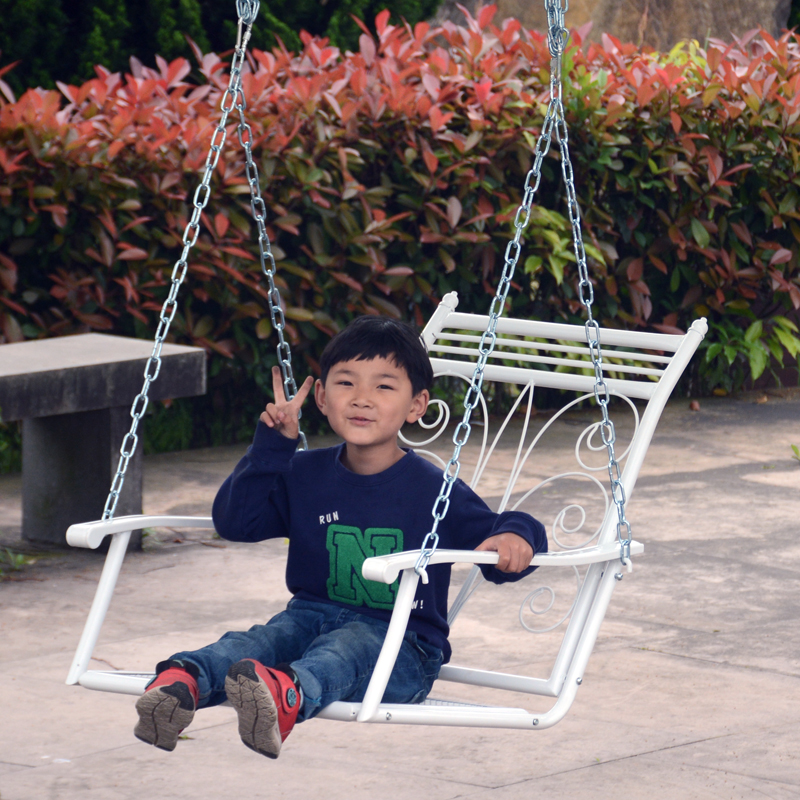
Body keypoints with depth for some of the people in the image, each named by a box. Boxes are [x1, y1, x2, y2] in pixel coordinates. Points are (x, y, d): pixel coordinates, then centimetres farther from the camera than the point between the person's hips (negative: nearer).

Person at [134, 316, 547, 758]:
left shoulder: (434, 490, 0)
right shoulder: (305, 475, 12)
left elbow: (489, 536, 1)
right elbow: (234, 521, 10)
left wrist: (515, 537, -24)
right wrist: (271, 446, 3)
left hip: (401, 643, -4)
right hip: (313, 615, 4)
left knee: (348, 646, -38)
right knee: (260, 639, -29)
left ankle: (289, 693, -71)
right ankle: (182, 681, -58)